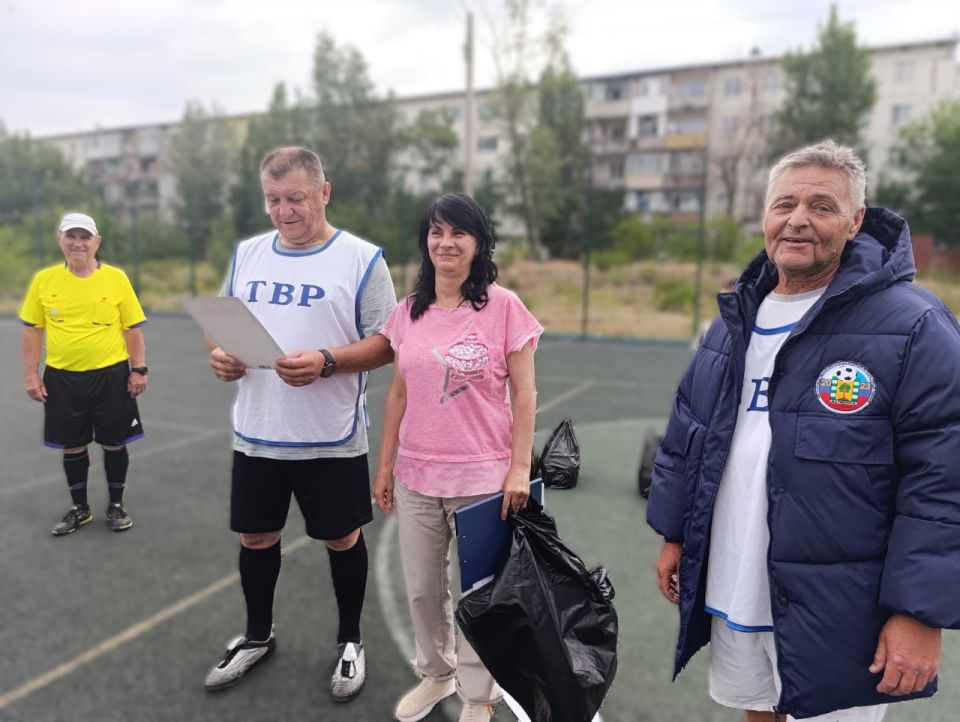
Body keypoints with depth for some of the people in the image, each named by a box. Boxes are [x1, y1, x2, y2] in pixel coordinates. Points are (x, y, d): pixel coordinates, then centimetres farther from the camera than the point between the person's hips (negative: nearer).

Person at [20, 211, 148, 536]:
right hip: (62, 377, 2)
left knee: (114, 443, 7)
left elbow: (133, 328, 0)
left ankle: (116, 506, 25)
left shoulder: (116, 278, -3)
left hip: (110, 375, -2)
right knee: (72, 446, 12)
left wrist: (139, 369, -6)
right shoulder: (44, 280, 1)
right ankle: (79, 508, 30)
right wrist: (31, 374, 1)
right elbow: (32, 330, 6)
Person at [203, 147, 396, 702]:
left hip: (330, 439, -4)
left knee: (342, 538, 11)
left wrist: (326, 362, -26)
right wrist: (220, 354, -7)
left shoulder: (362, 258, -8)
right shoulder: (247, 253, 8)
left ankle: (351, 641, 35)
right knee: (256, 536, 18)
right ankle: (258, 636, 42)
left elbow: (386, 343, -11)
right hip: (256, 434, 5)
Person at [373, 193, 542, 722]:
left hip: (482, 476, -4)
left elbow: (524, 395, -6)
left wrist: (519, 467, -11)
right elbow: (397, 394, 8)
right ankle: (436, 673, 43)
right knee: (421, 588, 17)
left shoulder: (504, 306, -8)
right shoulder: (408, 311, 4)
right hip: (416, 476, 4)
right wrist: (385, 466, 9)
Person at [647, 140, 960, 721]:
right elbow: (686, 436, 10)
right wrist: (674, 534, 11)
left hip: (835, 609, -5)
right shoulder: (737, 318, 6)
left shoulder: (913, 326, -13)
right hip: (731, 590, 6)